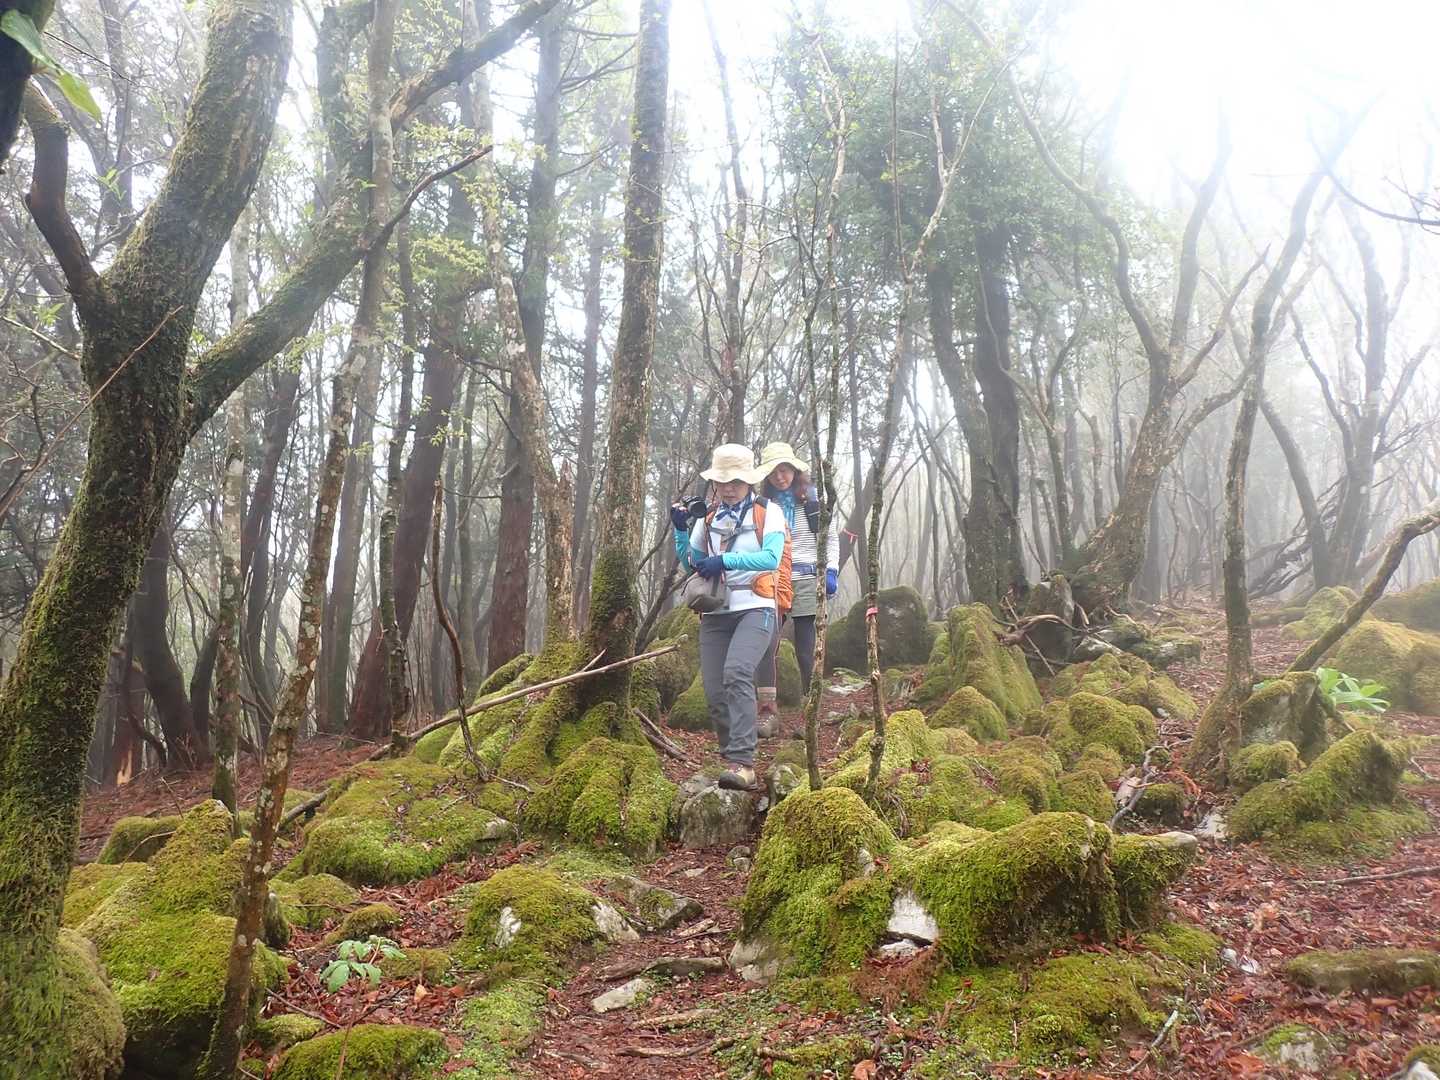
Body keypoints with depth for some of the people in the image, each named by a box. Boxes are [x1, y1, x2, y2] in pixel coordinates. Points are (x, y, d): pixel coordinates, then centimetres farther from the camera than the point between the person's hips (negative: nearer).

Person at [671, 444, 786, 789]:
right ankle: (735, 759, 16)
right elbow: (690, 564, 17)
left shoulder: (767, 513, 1)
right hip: (715, 613, 5)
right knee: (714, 693, -1)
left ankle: (742, 763, -29)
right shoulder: (707, 518, 14)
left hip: (755, 608, -5)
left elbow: (771, 557, -14)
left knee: (736, 673, -28)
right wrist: (681, 530, 1)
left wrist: (724, 560, -23)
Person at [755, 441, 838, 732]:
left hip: (806, 582, 0)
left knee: (807, 652, 3)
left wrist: (831, 571, 2)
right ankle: (767, 711, -14)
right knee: (765, 645, -17)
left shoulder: (813, 500, 8)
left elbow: (830, 538, 13)